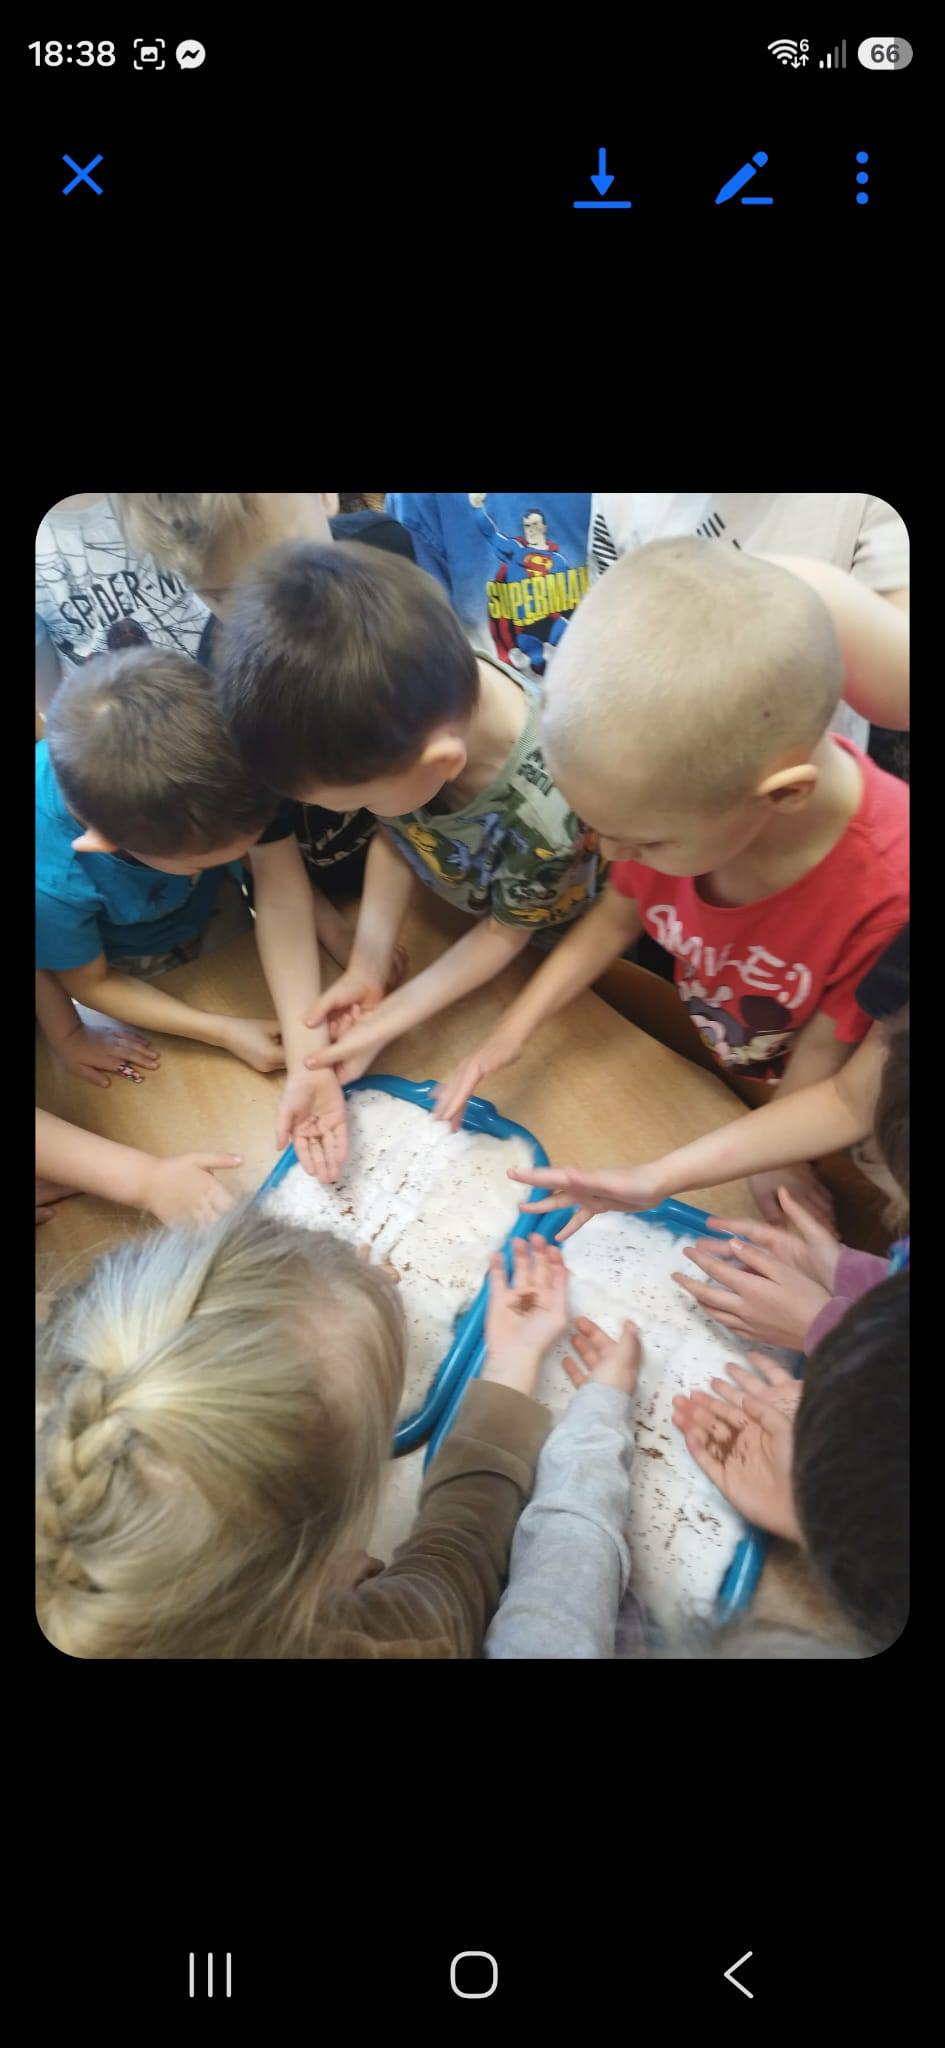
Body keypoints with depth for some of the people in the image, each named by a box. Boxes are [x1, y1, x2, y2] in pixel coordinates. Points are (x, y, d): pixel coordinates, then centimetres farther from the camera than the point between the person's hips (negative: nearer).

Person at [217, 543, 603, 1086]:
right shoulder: (404, 707, -33)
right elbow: (391, 837, -12)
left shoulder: (543, 821, -46)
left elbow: (506, 934, -24)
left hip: (543, 948, -4)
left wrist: (388, 1020, -22)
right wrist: (368, 965, -15)